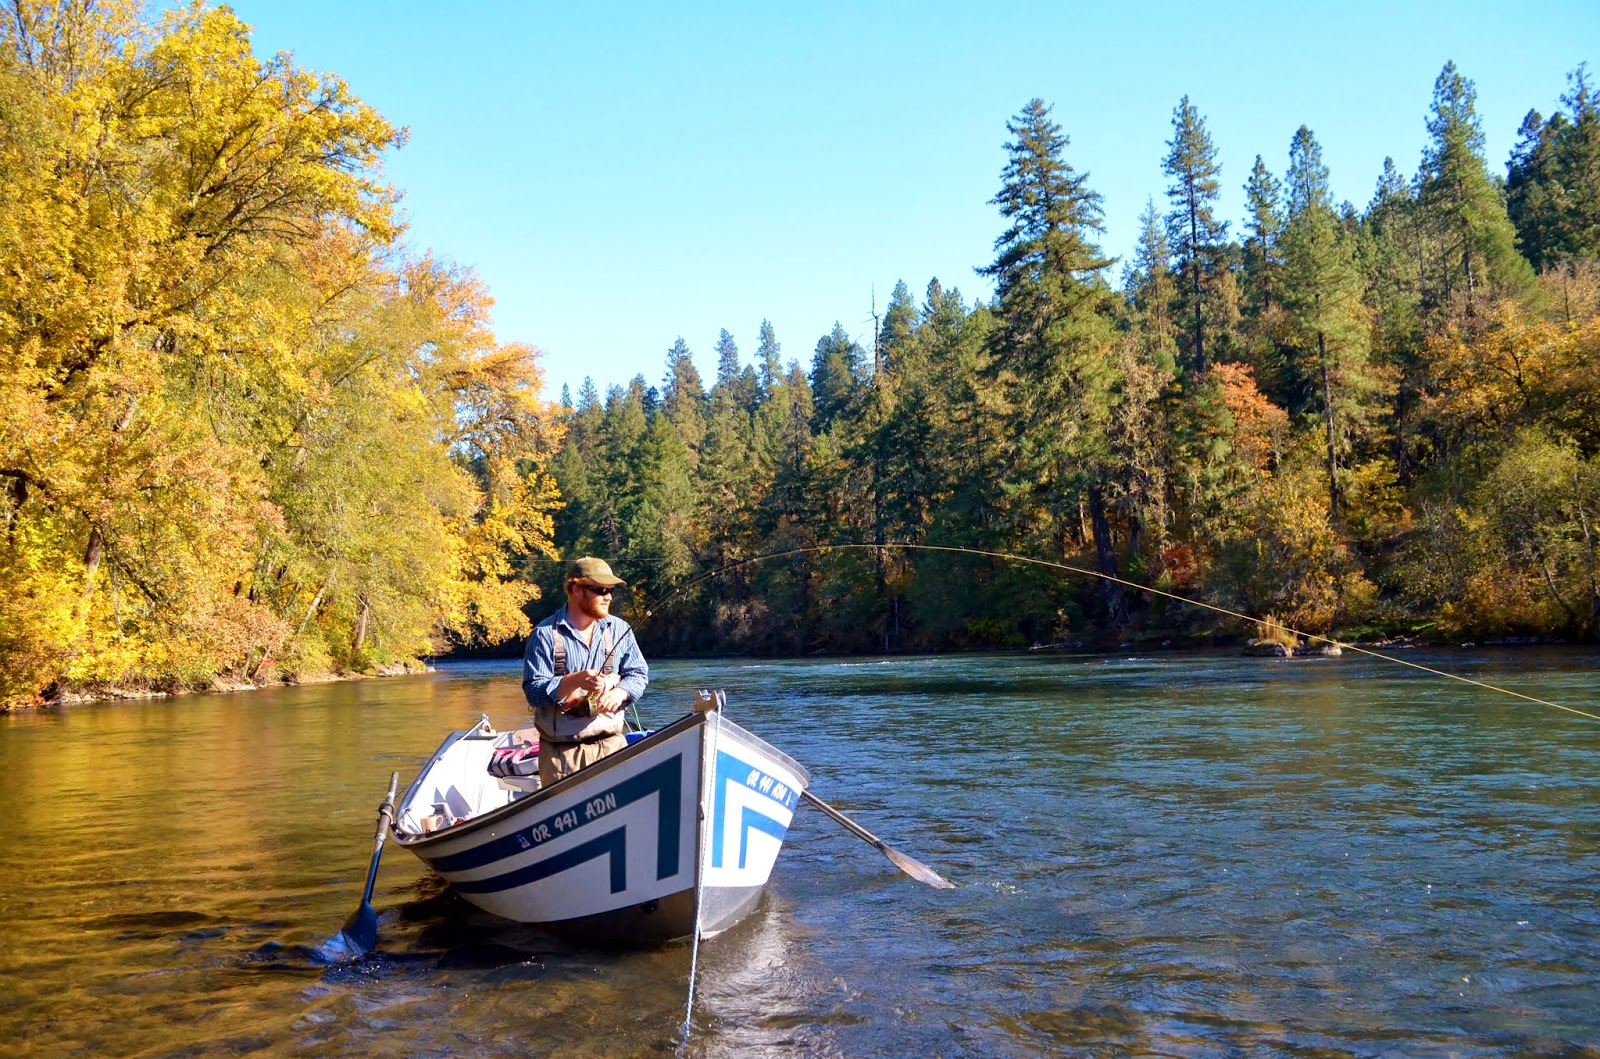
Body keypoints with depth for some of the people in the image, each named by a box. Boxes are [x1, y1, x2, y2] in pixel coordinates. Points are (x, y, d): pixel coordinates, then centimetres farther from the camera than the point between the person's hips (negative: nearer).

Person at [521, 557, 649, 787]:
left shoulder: (619, 629, 8)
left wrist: (619, 692, -11)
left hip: (611, 744, 3)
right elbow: (533, 691, -9)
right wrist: (575, 680, -24)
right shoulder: (545, 634, -5)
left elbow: (639, 673, 11)